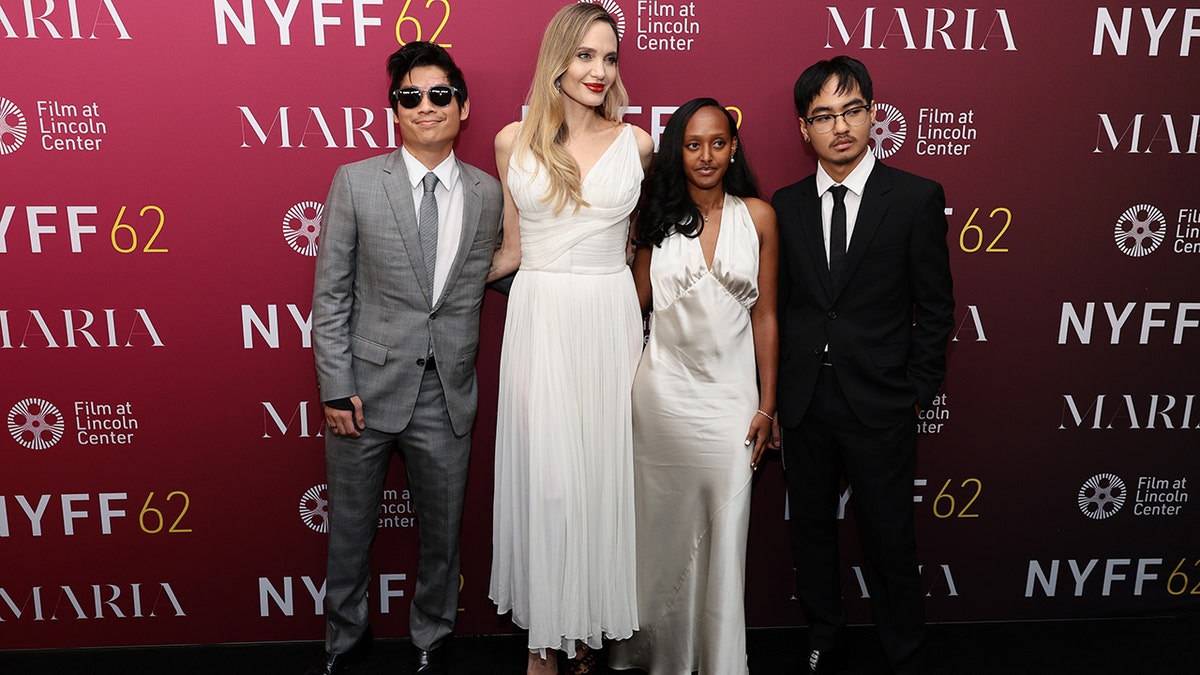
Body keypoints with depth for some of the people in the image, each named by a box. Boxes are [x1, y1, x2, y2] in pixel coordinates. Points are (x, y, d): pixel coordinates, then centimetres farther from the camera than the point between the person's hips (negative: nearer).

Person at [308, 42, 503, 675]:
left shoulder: (488, 193, 3)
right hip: (367, 387, -1)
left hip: (447, 395, 1)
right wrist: (336, 389, -8)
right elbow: (330, 294, -3)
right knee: (350, 527, 15)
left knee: (442, 530, 15)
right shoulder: (355, 182, -3)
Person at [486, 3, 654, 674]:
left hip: (610, 321, 1)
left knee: (603, 469, 7)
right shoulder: (514, 141, 3)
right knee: (543, 472, 3)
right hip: (539, 320, 0)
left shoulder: (636, 142, 4)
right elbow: (512, 250, 10)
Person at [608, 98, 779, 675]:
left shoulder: (758, 216, 1)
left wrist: (767, 405, 2)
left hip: (731, 395, 0)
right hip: (664, 390, 1)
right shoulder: (657, 217, 2)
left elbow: (764, 316, 3)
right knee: (660, 528, 12)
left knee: (724, 534, 5)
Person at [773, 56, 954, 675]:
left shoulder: (918, 198, -4)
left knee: (888, 541, 9)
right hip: (804, 405, 3)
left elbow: (936, 307, -2)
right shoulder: (786, 204, 4)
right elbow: (780, 304, 6)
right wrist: (776, 396, 3)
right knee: (811, 531, 17)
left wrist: (915, 392, -5)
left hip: (879, 405, -3)